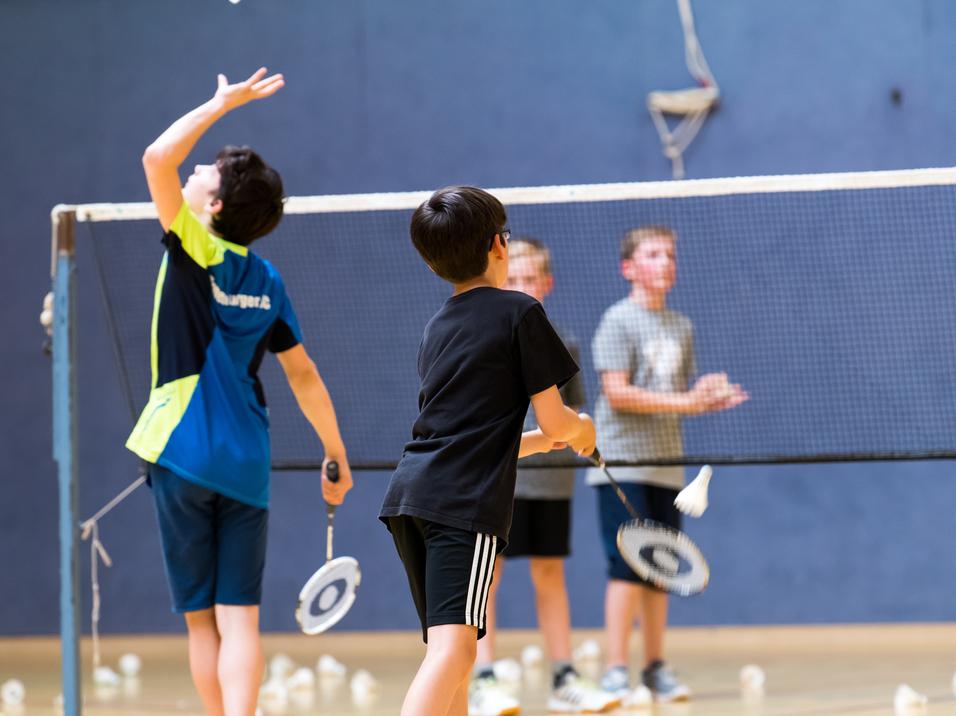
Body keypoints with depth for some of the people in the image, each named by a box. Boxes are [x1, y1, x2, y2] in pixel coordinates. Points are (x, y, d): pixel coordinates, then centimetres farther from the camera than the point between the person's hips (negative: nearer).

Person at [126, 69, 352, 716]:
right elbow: (305, 376, 14)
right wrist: (336, 456, 22)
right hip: (247, 467, 4)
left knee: (202, 619, 4)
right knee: (240, 619, -4)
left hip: (185, 457, -4)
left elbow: (158, 158, -15)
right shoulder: (267, 281, 9)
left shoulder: (197, 252, -5)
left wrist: (223, 104, -4)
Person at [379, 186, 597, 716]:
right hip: (464, 499, -8)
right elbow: (554, 420, -1)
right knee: (453, 648, -19)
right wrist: (583, 430, 22)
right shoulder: (520, 313, 0)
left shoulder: (438, 327, 22)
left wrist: (543, 441, 39)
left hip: (408, 494, 8)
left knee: (448, 650, 17)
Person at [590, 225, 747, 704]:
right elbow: (617, 393, -15)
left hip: (665, 464, 6)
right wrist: (684, 402, -19)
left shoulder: (682, 328, 13)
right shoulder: (619, 320, -7)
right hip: (622, 462, -6)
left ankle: (655, 668, 16)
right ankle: (615, 673, -9)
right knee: (627, 567, -11)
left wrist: (712, 400, -4)